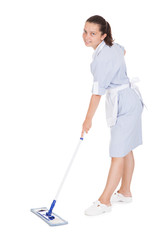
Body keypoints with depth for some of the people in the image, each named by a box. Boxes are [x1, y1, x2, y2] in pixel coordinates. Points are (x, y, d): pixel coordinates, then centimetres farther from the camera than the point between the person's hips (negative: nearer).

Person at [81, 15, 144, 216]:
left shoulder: (103, 58, -25)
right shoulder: (111, 45, 4)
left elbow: (97, 92, -22)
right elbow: (122, 51, 28)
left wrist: (88, 120, -15)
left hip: (124, 103, -10)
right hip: (127, 99, 10)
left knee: (118, 154, -3)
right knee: (125, 149, 17)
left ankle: (104, 201, 4)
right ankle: (125, 192, 30)